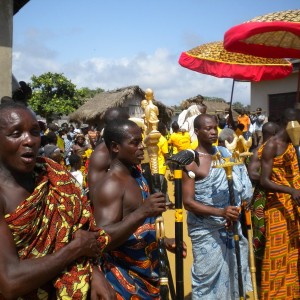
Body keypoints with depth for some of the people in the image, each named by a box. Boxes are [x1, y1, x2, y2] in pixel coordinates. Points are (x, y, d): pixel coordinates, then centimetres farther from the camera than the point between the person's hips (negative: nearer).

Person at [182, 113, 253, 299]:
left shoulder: (224, 154, 4)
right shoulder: (190, 162, -13)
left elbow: (237, 187, 9)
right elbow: (188, 202, -17)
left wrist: (235, 214, -8)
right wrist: (221, 212, -27)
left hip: (231, 227, 5)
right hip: (206, 231, -5)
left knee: (234, 273, 16)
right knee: (209, 278, 5)